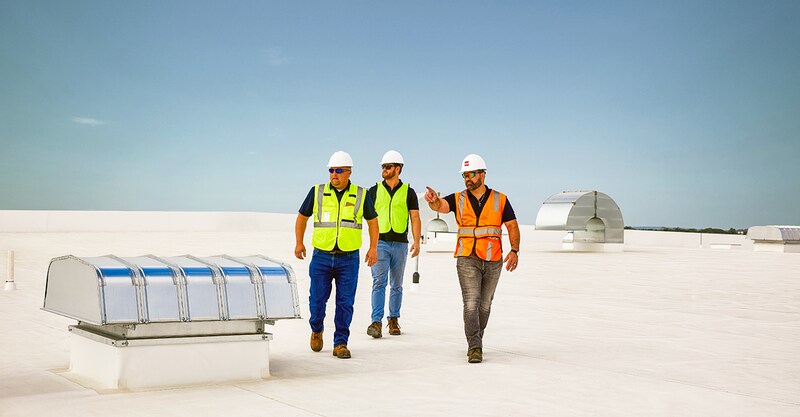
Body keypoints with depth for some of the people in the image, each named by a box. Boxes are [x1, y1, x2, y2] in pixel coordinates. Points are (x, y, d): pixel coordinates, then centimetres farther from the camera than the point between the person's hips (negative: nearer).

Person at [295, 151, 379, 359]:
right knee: (317, 299, 4)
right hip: (321, 256, 0)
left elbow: (372, 220, 12)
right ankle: (316, 330, 32)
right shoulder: (317, 192, 3)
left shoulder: (361, 195, 2)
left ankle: (340, 343, 11)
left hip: (349, 258, 0)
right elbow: (302, 217, 14)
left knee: (345, 303, 1)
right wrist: (299, 243, 8)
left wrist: (373, 248, 4)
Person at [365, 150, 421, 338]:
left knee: (396, 285, 10)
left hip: (400, 244, 1)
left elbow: (415, 218, 3)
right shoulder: (374, 191, 8)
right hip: (380, 243, -1)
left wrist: (416, 242, -7)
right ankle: (376, 322, -15)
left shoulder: (408, 192, 6)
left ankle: (394, 320, 20)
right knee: (379, 282, -11)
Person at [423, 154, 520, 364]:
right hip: (467, 259, -1)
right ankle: (475, 347, -14)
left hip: (493, 261, 1)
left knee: (484, 304, 12)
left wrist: (514, 251, -8)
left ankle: (476, 341, 28)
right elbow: (441, 206, -15)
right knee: (471, 303, -12)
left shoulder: (500, 199, 4)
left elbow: (512, 226, 5)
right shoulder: (458, 199, 4)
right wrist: (433, 200, -40)